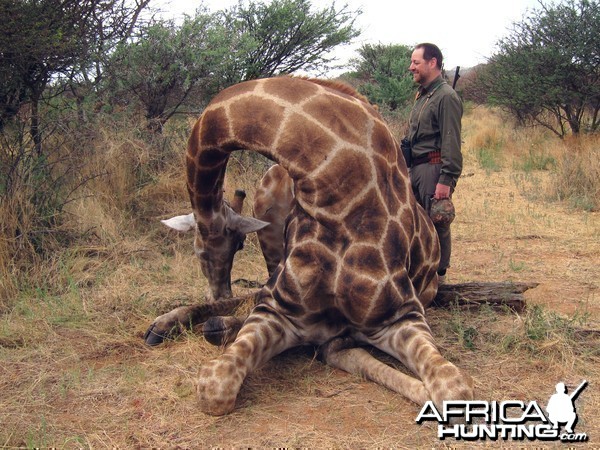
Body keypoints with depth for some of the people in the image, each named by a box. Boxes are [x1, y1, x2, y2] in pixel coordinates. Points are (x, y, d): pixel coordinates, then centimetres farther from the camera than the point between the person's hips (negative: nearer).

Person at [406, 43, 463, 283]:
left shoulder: (446, 97, -11)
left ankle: (438, 276, 8)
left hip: (433, 168, -9)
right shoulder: (422, 94, 18)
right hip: (415, 168, 9)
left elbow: (451, 143, -17)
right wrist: (407, 166, 19)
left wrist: (446, 180, -22)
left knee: (437, 224, -2)